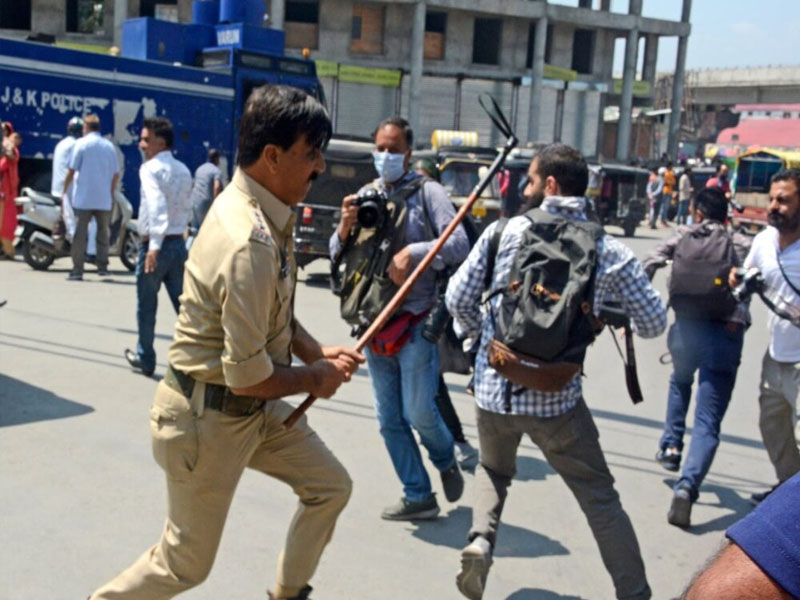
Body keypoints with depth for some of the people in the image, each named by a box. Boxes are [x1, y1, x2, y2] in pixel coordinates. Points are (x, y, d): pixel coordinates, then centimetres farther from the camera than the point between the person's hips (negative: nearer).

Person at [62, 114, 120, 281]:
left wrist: (64, 192, 4)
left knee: (80, 234, -1)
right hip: (104, 199, 3)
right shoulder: (109, 146, 8)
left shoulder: (81, 143, -2)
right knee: (103, 232, 12)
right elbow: (116, 174, 9)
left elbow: (71, 170, -5)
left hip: (83, 198, -3)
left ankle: (77, 270, -1)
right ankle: (102, 266, 10)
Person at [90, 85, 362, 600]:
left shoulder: (266, 209, 0)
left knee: (330, 486, 17)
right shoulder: (250, 244, -31)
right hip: (209, 420, -9)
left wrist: (318, 353, 0)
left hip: (257, 407, 9)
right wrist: (316, 377, -11)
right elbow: (248, 378, -28)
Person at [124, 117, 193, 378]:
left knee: (146, 305, 10)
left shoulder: (150, 168, -12)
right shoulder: (183, 170, 10)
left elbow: (157, 206, -25)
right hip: (178, 243, 6)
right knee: (184, 304, 7)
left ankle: (145, 358, 22)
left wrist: (154, 246, -30)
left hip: (155, 245, -6)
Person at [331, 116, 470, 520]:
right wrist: (344, 228, -9)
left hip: (416, 320, -5)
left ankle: (446, 462, 28)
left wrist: (413, 252, -24)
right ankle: (418, 497, 22)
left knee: (418, 411, -5)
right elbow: (336, 255, 11)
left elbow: (458, 245, -12)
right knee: (390, 420, 9)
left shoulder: (427, 192, -3)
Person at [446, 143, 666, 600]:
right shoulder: (609, 250, -3)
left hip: (494, 388, 1)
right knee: (600, 498, 14)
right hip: (558, 397, -1)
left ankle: (481, 537, 3)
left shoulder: (504, 232, -3)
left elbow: (459, 299, -2)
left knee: (494, 470, 27)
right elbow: (655, 323, 0)